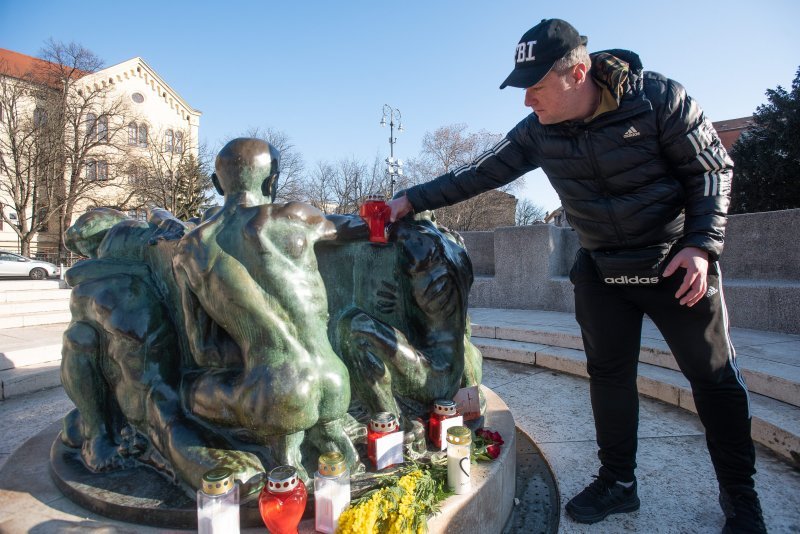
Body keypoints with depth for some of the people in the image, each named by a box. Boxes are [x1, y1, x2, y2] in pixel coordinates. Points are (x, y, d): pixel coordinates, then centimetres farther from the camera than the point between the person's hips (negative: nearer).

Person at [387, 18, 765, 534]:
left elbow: (712, 168, -8)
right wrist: (414, 198, -7)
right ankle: (618, 482, 26)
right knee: (609, 376, 8)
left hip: (678, 263, -3)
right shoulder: (537, 132, -5)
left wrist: (702, 244, -18)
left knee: (715, 377, 5)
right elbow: (480, 173, -2)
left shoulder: (659, 97, -15)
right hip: (601, 269, 3)